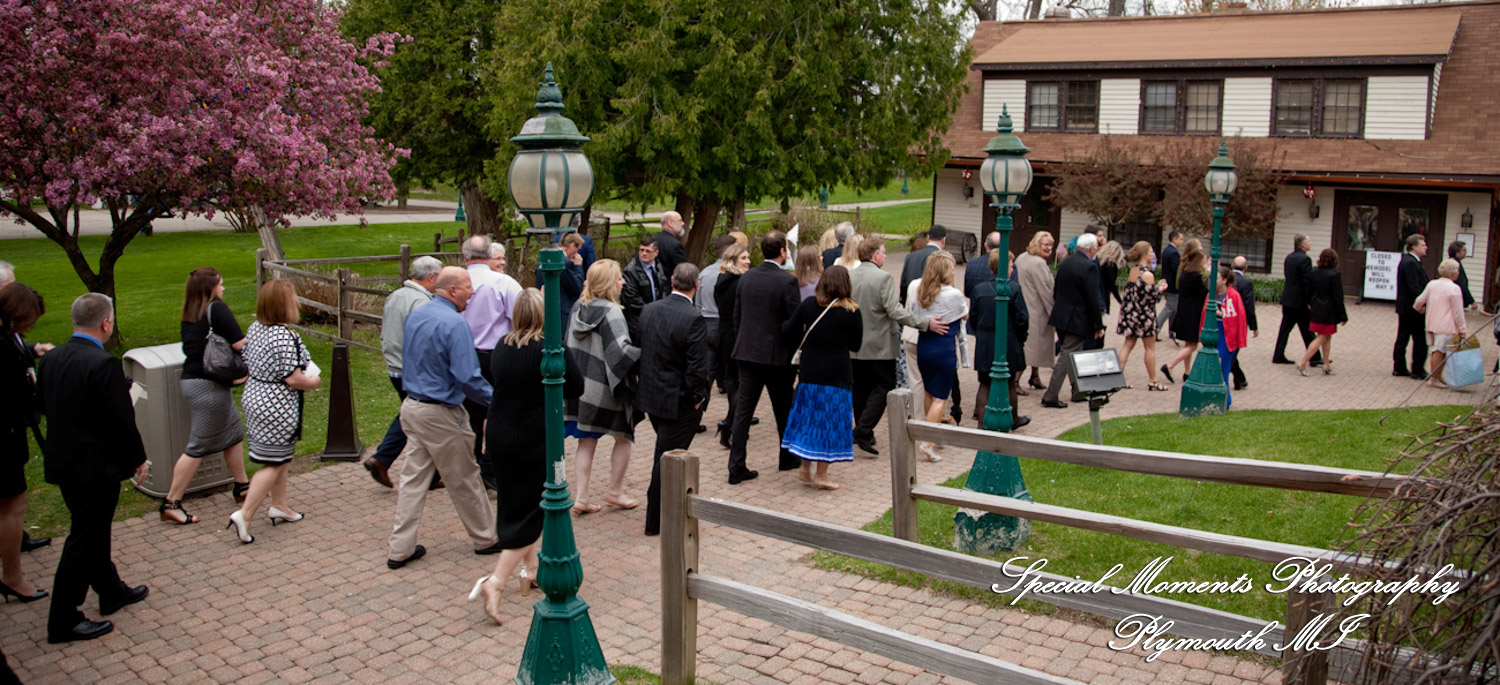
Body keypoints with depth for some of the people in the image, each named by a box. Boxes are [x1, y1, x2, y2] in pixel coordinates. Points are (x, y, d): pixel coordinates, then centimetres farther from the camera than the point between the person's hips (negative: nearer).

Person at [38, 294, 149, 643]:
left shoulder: (50, 359, 2)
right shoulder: (104, 364, -23)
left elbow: (44, 406, 12)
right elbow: (121, 420, -20)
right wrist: (138, 457, -6)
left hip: (62, 461, 8)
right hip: (96, 467, -8)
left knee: (93, 531, 22)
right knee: (85, 539, 2)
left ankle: (111, 591, 38)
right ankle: (63, 621, 10)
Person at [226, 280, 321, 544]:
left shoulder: (255, 329, 4)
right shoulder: (285, 337, -24)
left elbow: (247, 362, 15)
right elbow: (293, 379, -23)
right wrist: (313, 382, -5)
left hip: (254, 398, 9)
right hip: (277, 407, -9)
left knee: (281, 458, 22)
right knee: (274, 463, 0)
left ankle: (279, 506, 32)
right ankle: (244, 514, -2)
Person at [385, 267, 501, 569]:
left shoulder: (415, 316, 7)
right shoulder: (454, 323, -20)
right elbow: (468, 377, -23)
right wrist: (494, 401, -12)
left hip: (411, 406, 8)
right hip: (440, 414, -8)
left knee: (413, 477, 12)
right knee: (464, 479, 7)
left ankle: (400, 549, 15)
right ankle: (485, 539, 23)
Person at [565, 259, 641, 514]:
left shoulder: (578, 307, 5)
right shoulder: (611, 311, -18)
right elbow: (621, 350, -29)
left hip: (580, 385, 7)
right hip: (605, 389, -7)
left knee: (586, 441, 13)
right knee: (624, 437, 12)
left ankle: (580, 496, 11)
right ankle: (615, 491, 19)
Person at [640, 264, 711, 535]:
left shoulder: (648, 310, 0)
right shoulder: (692, 318, -21)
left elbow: (641, 352, 7)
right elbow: (697, 365, -23)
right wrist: (697, 398, -9)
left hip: (650, 397, 7)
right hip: (678, 402, -7)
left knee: (664, 455, 23)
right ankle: (656, 521, 14)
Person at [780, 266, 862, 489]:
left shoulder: (808, 305, -3)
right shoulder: (851, 311, -9)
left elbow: (788, 332, -2)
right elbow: (856, 345, 0)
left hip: (809, 372, 3)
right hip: (837, 374, -3)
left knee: (808, 417, 16)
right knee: (830, 421, 5)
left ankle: (805, 468, 22)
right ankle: (821, 475, 10)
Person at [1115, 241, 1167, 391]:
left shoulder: (1132, 271, 5)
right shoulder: (1148, 275, -19)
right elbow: (1153, 298, -19)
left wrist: (1156, 286, 14)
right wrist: (1160, 289, 0)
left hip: (1130, 312, 7)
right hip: (1144, 316, -7)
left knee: (1128, 344, 10)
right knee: (1150, 348, 5)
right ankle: (1152, 381, 14)